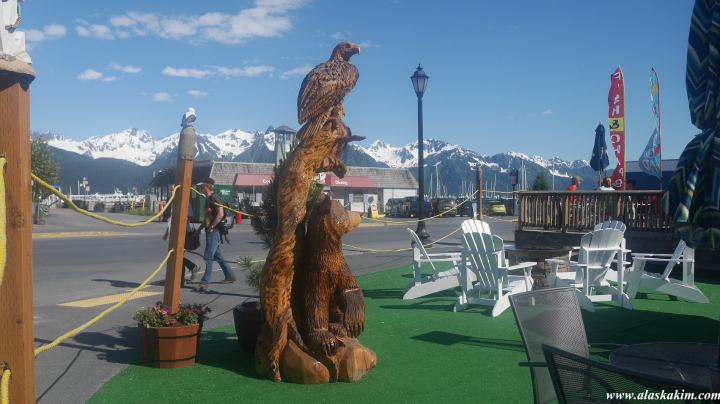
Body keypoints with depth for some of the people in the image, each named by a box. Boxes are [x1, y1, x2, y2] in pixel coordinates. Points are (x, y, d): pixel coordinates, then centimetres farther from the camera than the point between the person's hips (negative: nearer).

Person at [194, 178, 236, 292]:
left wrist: (211, 227, -20)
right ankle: (230, 275, 26)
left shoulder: (215, 198, -13)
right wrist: (200, 228, 21)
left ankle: (205, 282, -5)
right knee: (216, 255, 16)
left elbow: (220, 214, -22)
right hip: (209, 232, 10)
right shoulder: (208, 199, 18)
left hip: (214, 232, -10)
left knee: (208, 257, -8)